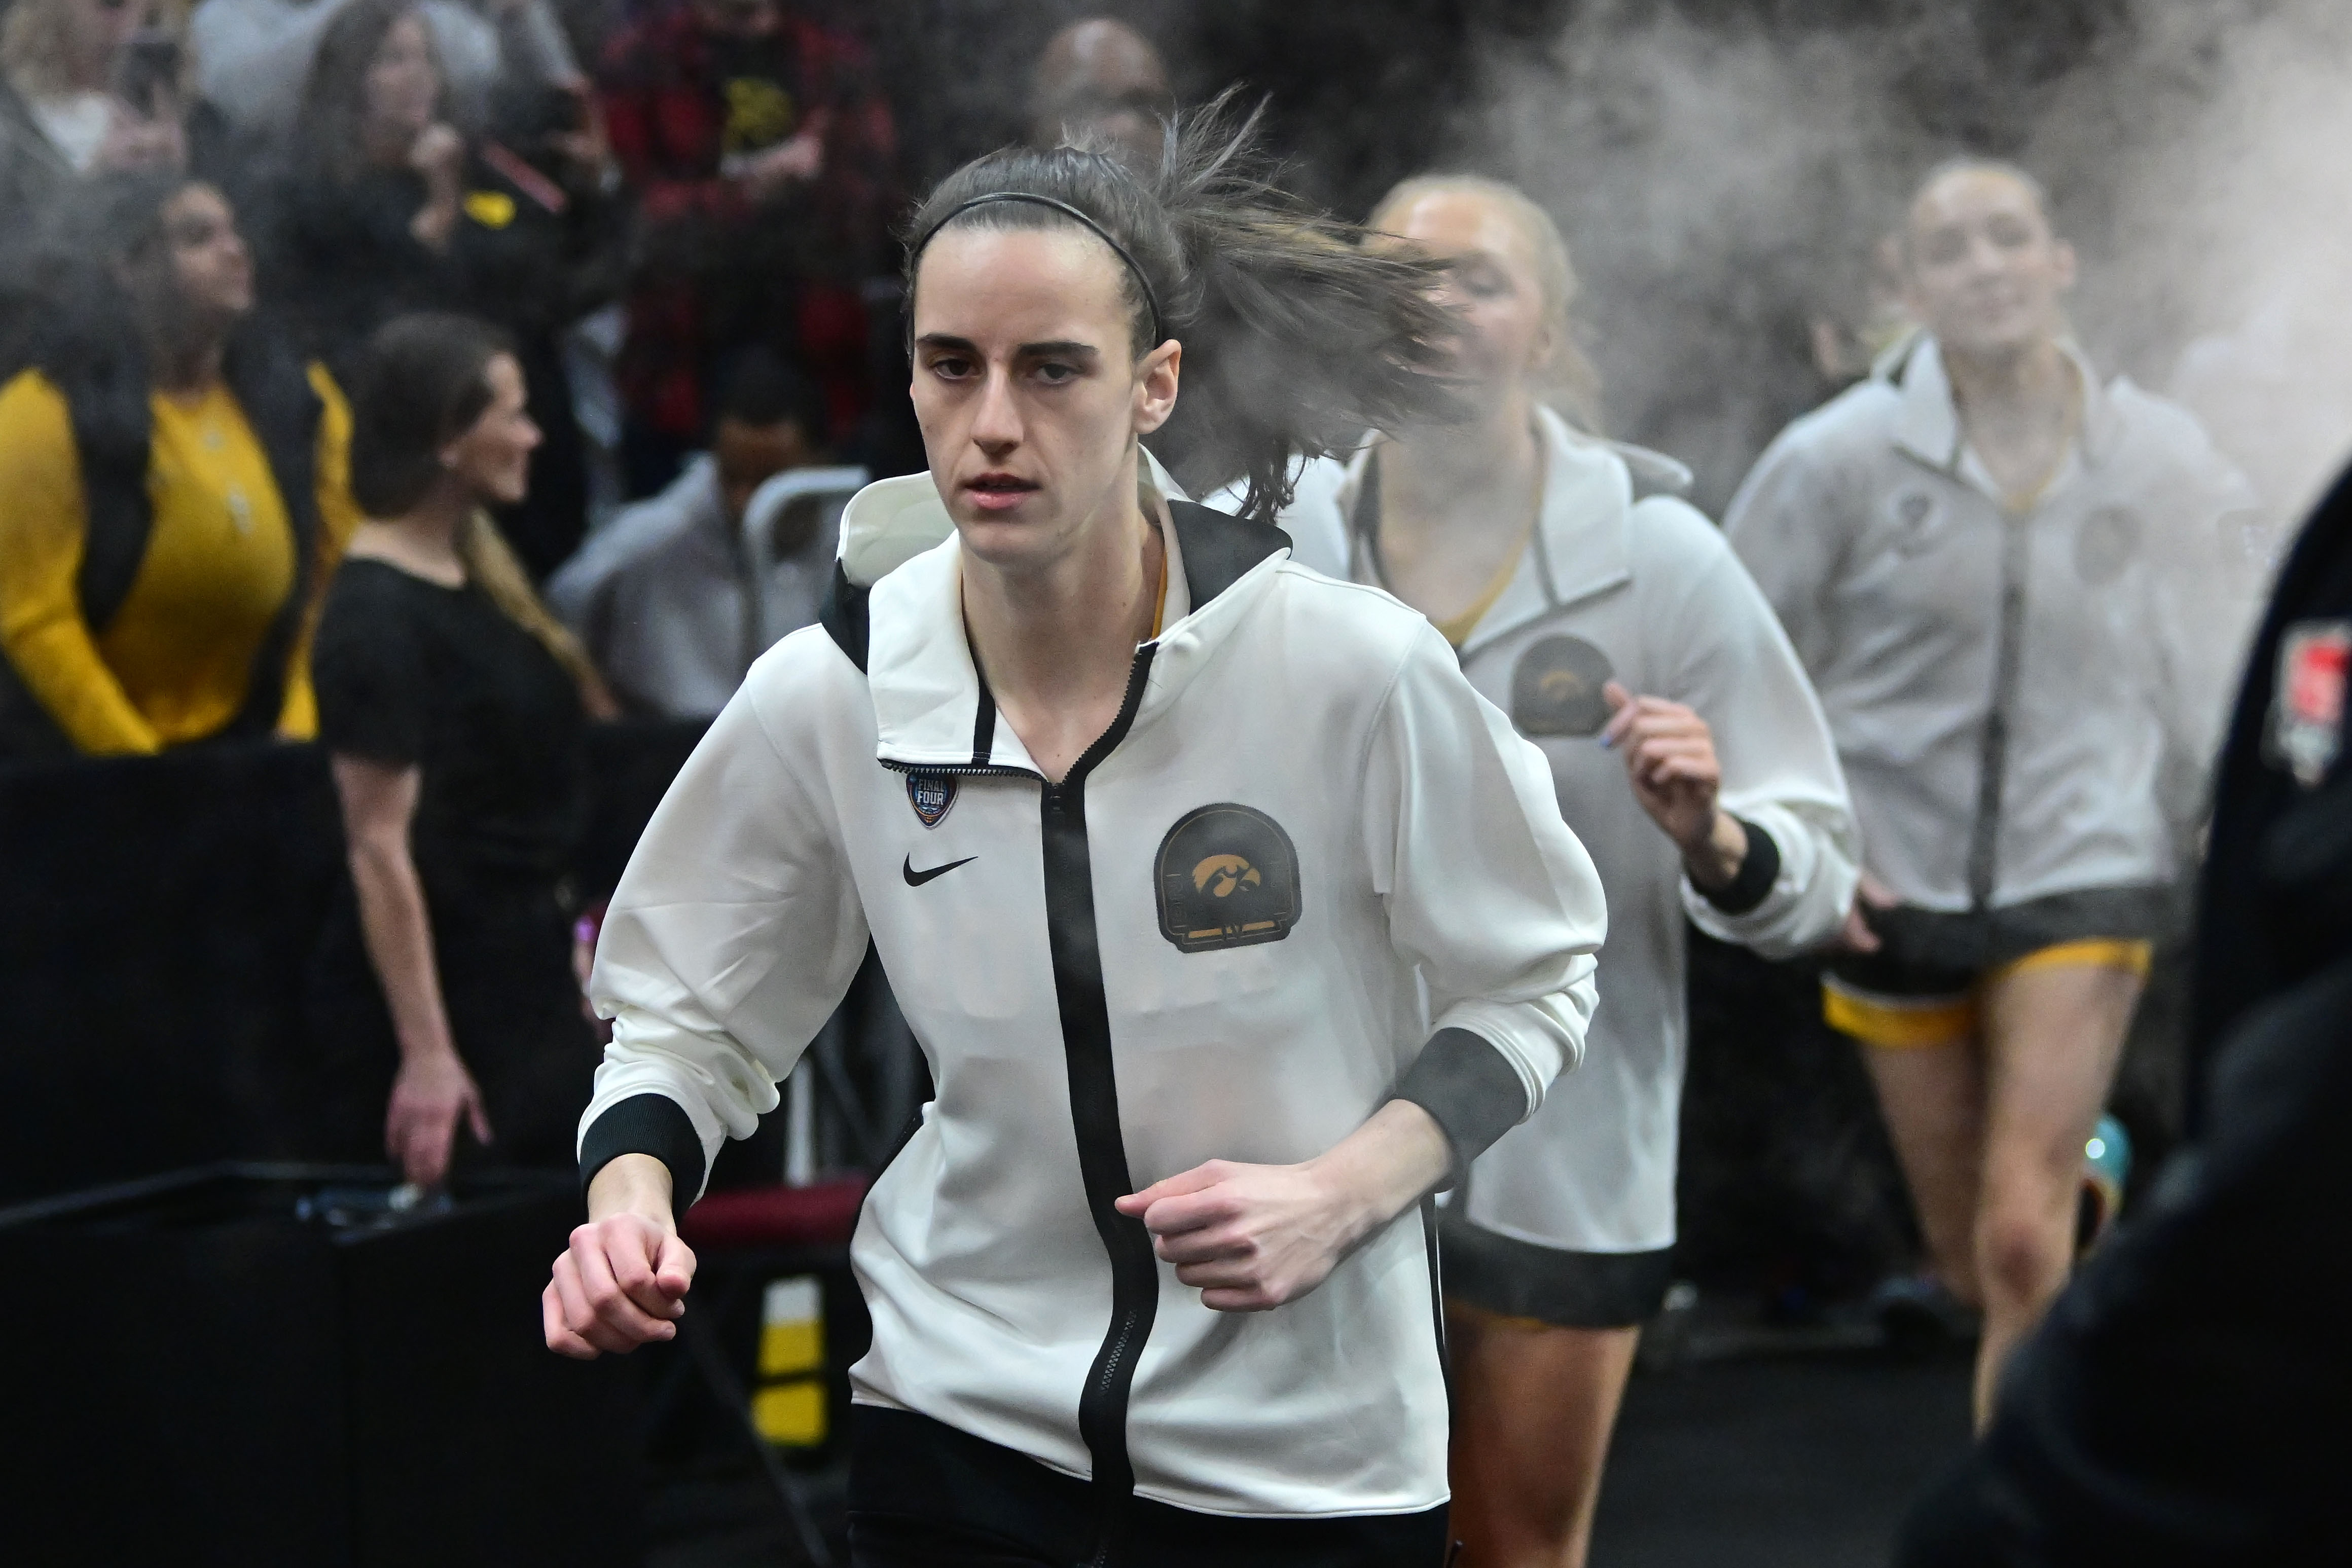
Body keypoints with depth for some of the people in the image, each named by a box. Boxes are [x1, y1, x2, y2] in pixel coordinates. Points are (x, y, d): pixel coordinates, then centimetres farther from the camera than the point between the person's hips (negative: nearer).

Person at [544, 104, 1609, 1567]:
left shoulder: (1353, 665, -16)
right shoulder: (824, 699, -8)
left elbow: (1530, 980, -3)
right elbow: (689, 1017, 5)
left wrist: (1337, 1199, -17)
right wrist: (632, 1196, -15)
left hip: (1312, 1449, -2)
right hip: (961, 1428, 2)